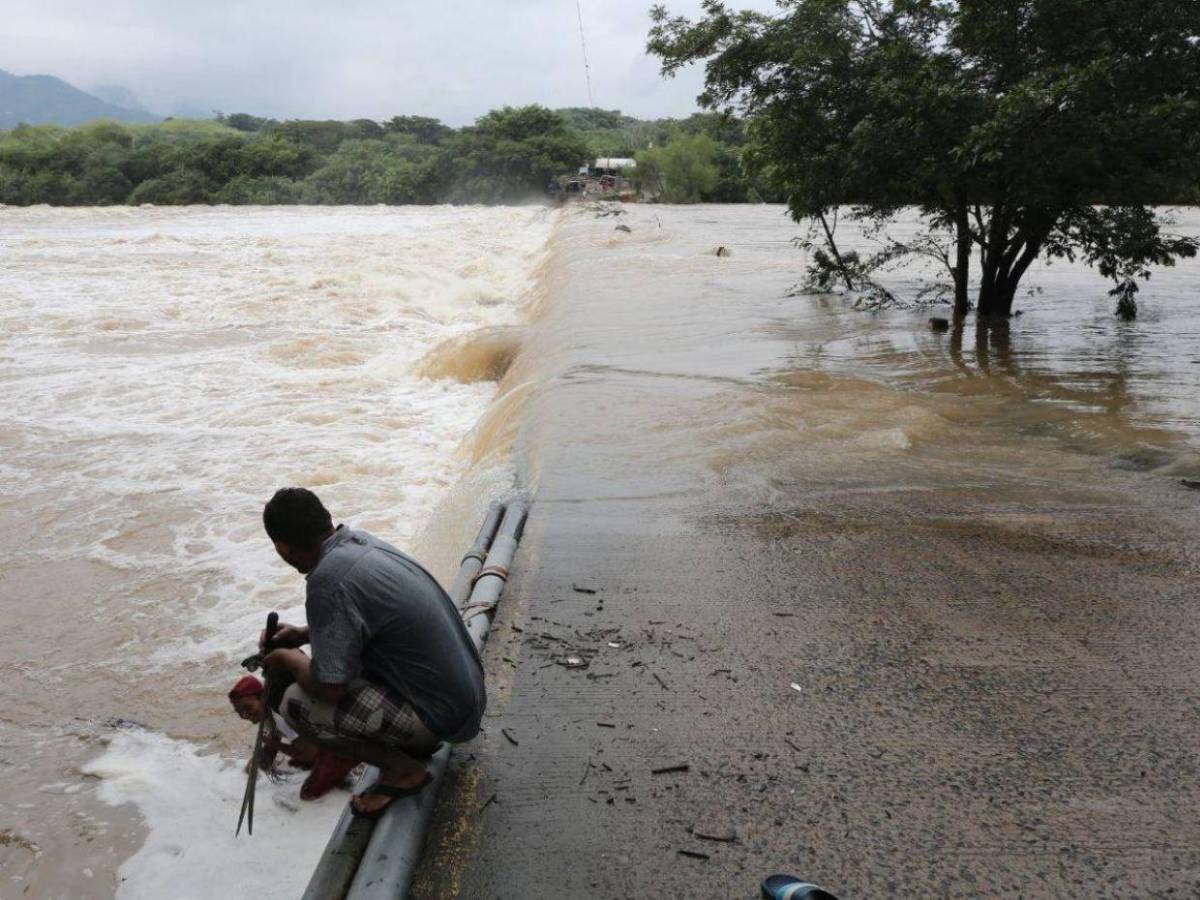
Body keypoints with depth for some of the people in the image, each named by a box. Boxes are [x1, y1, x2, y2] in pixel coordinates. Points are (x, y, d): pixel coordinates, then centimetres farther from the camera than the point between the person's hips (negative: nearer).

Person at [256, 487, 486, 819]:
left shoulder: (328, 581, -24)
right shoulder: (361, 540, 2)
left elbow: (329, 688, -21)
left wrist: (290, 660, -2)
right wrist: (303, 634, 16)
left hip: (442, 714, -9)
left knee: (297, 704, -12)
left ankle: (404, 769, 1)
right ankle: (417, 741, 18)